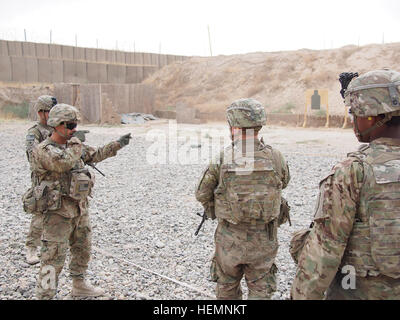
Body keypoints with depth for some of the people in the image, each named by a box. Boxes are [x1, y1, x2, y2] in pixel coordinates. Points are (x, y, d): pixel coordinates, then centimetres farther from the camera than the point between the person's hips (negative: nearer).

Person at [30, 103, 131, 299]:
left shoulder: (73, 144, 6)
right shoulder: (42, 151, -17)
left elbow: (94, 155, 20)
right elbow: (63, 162, -35)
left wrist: (118, 144, 17)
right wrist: (77, 148, -17)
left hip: (80, 208, 8)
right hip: (58, 212, -8)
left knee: (83, 250, 21)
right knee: (54, 258, -5)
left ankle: (79, 286, 39)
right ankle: (45, 294, 5)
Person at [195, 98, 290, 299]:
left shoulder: (223, 159, -15)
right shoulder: (275, 158, -10)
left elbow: (202, 194, -4)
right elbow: (284, 183, 11)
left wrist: (215, 213, 15)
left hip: (229, 239, -1)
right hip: (263, 241, 1)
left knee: (227, 290, 22)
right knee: (260, 291, 16)